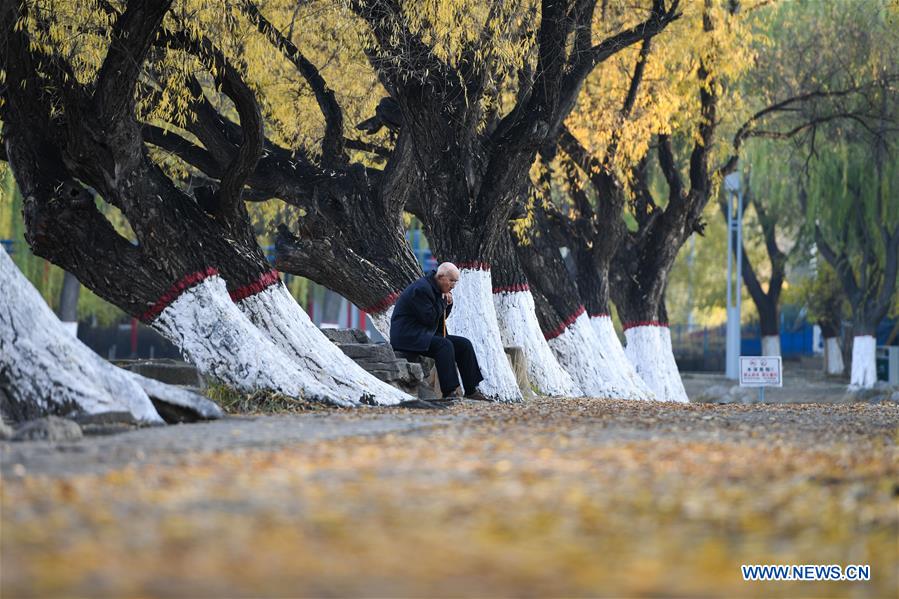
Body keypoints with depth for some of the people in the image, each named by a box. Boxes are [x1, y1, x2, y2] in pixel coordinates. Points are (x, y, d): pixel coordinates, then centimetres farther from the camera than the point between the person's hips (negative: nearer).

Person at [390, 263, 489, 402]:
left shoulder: (436, 290, 13)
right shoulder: (421, 289, -18)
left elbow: (441, 318, 18)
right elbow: (429, 318, -23)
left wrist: (448, 304, 0)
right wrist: (442, 302, -12)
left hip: (426, 335, 10)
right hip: (408, 337, -10)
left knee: (464, 344, 1)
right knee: (445, 345, -33)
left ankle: (471, 390, 1)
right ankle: (449, 391, -36)